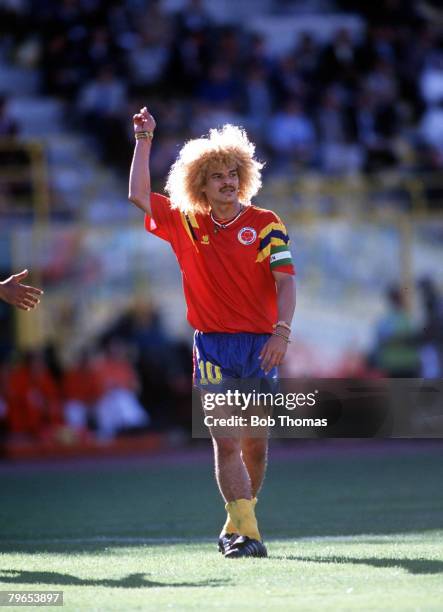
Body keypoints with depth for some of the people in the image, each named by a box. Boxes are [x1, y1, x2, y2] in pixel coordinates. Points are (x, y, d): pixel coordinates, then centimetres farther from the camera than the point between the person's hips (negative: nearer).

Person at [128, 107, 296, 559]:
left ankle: (236, 525, 24)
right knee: (225, 441, -12)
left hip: (259, 344, 0)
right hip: (212, 346, 0)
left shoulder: (266, 225, 1)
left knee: (255, 443, 7)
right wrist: (144, 140, 3)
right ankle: (246, 532, -16)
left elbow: (285, 281, -7)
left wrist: (282, 331, -20)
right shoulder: (186, 225, 8)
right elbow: (139, 195, 5)